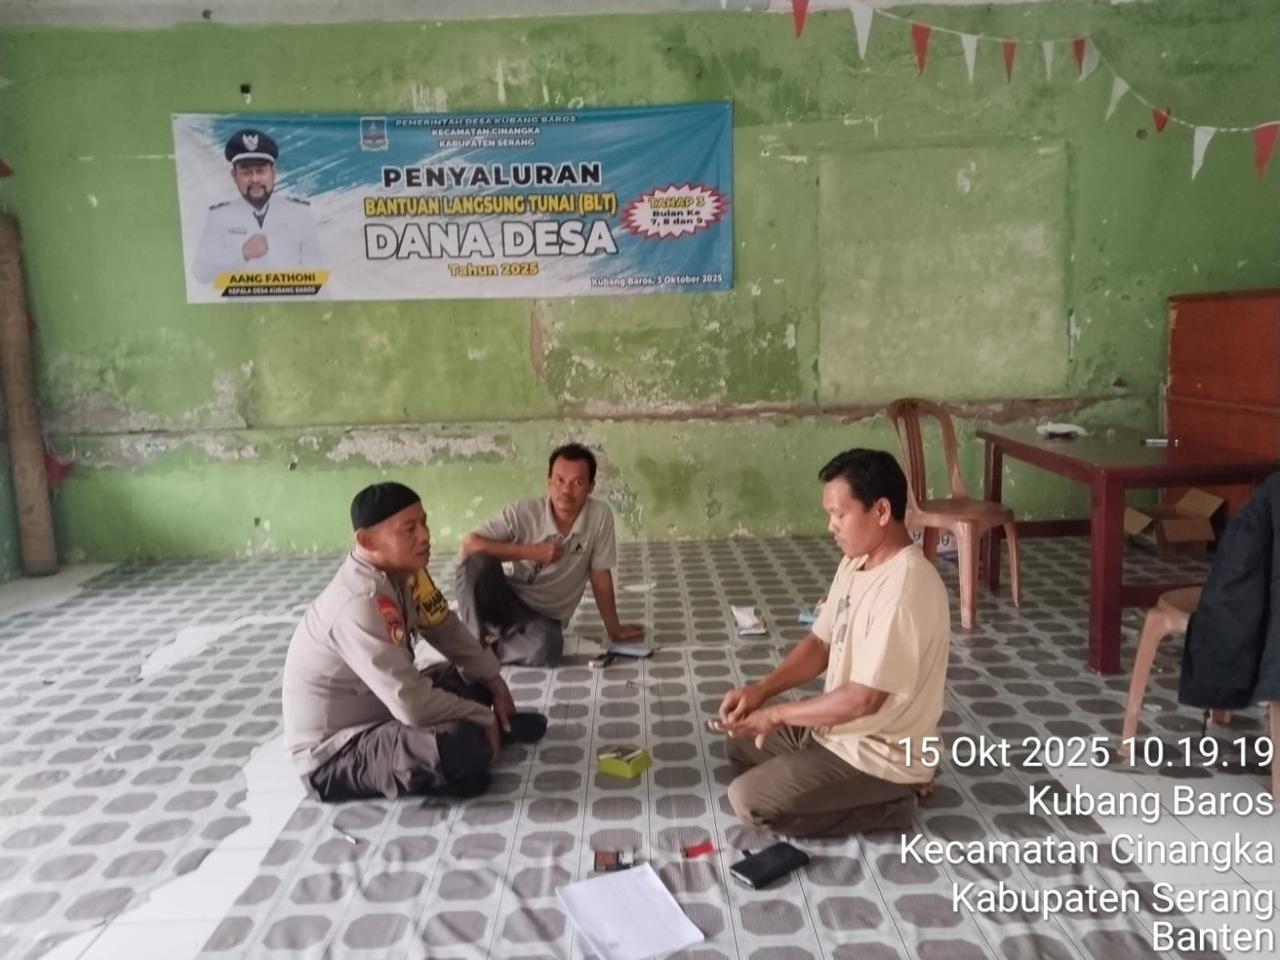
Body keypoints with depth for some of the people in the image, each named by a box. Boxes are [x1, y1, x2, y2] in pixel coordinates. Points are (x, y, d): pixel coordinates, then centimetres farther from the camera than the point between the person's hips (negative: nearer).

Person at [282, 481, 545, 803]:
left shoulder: (405, 571, -6)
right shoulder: (359, 605, -33)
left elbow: (446, 630, 10)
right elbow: (413, 705, -34)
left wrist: (494, 681, 4)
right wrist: (483, 718, -19)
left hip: (381, 707, 9)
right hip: (334, 751, -9)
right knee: (460, 744, -30)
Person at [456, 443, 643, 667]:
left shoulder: (600, 515, -15)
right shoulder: (523, 512, -16)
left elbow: (600, 577, -5)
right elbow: (469, 544, -23)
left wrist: (614, 630, 1)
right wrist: (529, 551, -26)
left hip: (545, 617, 1)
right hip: (508, 602, 0)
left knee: (546, 650, -36)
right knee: (479, 560, -31)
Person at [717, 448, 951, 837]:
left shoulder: (905, 590, -31)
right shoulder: (857, 563, 1)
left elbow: (865, 699, -30)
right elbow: (821, 643, 8)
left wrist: (777, 713, -18)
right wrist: (761, 689, -7)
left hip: (879, 754, -10)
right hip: (840, 727, 10)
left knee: (748, 801, -14)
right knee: (742, 745, 22)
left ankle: (888, 802, -1)